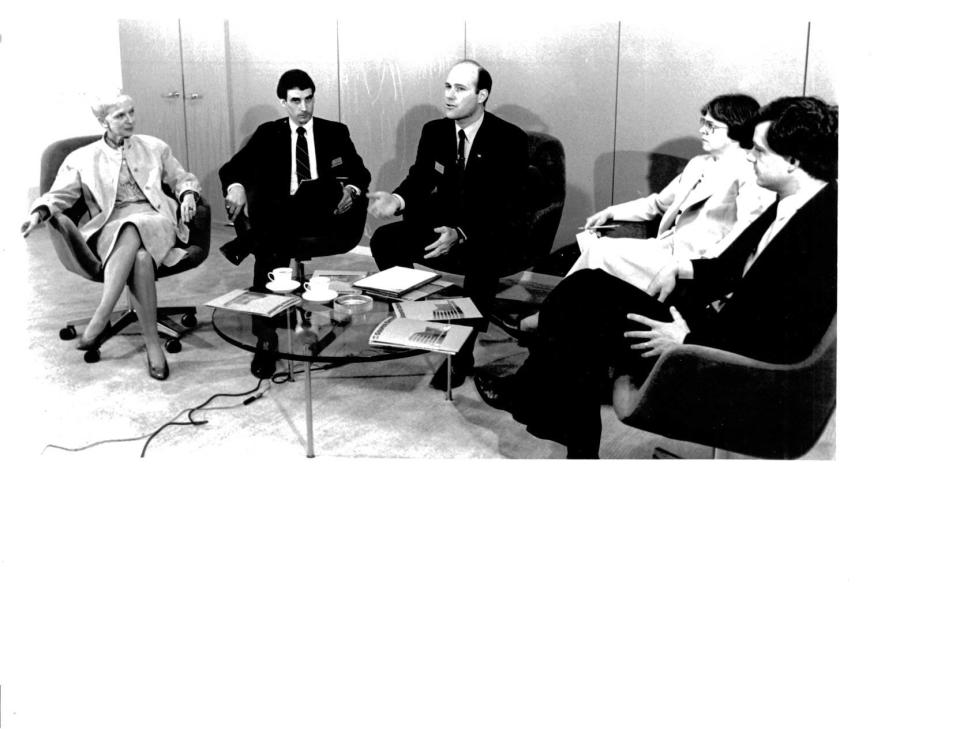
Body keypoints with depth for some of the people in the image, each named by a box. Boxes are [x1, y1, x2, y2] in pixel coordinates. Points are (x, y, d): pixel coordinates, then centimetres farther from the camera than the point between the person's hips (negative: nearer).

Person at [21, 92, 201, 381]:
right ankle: (153, 346, -39)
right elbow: (59, 194, 11)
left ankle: (99, 321, -40)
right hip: (112, 228, -1)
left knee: (133, 231, -39)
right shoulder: (82, 159, 15)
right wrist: (40, 213, -11)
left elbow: (183, 179, 25)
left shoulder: (155, 147, 20)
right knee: (139, 257, -38)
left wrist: (188, 195, 2)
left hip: (155, 221, 1)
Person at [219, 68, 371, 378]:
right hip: (280, 217, 0)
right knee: (270, 249, -33)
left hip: (325, 218, 0)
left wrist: (351, 190, -17)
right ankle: (265, 340, -32)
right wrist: (236, 186, -21)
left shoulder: (335, 132, 17)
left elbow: (360, 173, 8)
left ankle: (249, 241, -34)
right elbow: (232, 167, 5)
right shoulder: (268, 134, 15)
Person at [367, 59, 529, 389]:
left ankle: (461, 352, -25)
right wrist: (398, 199, -22)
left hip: (493, 232, -5)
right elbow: (419, 178, 4)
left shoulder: (510, 139, -15)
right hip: (442, 224, 5)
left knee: (482, 261, -38)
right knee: (384, 240, -15)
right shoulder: (434, 131, 2)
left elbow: (506, 206, -21)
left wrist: (461, 234, -37)